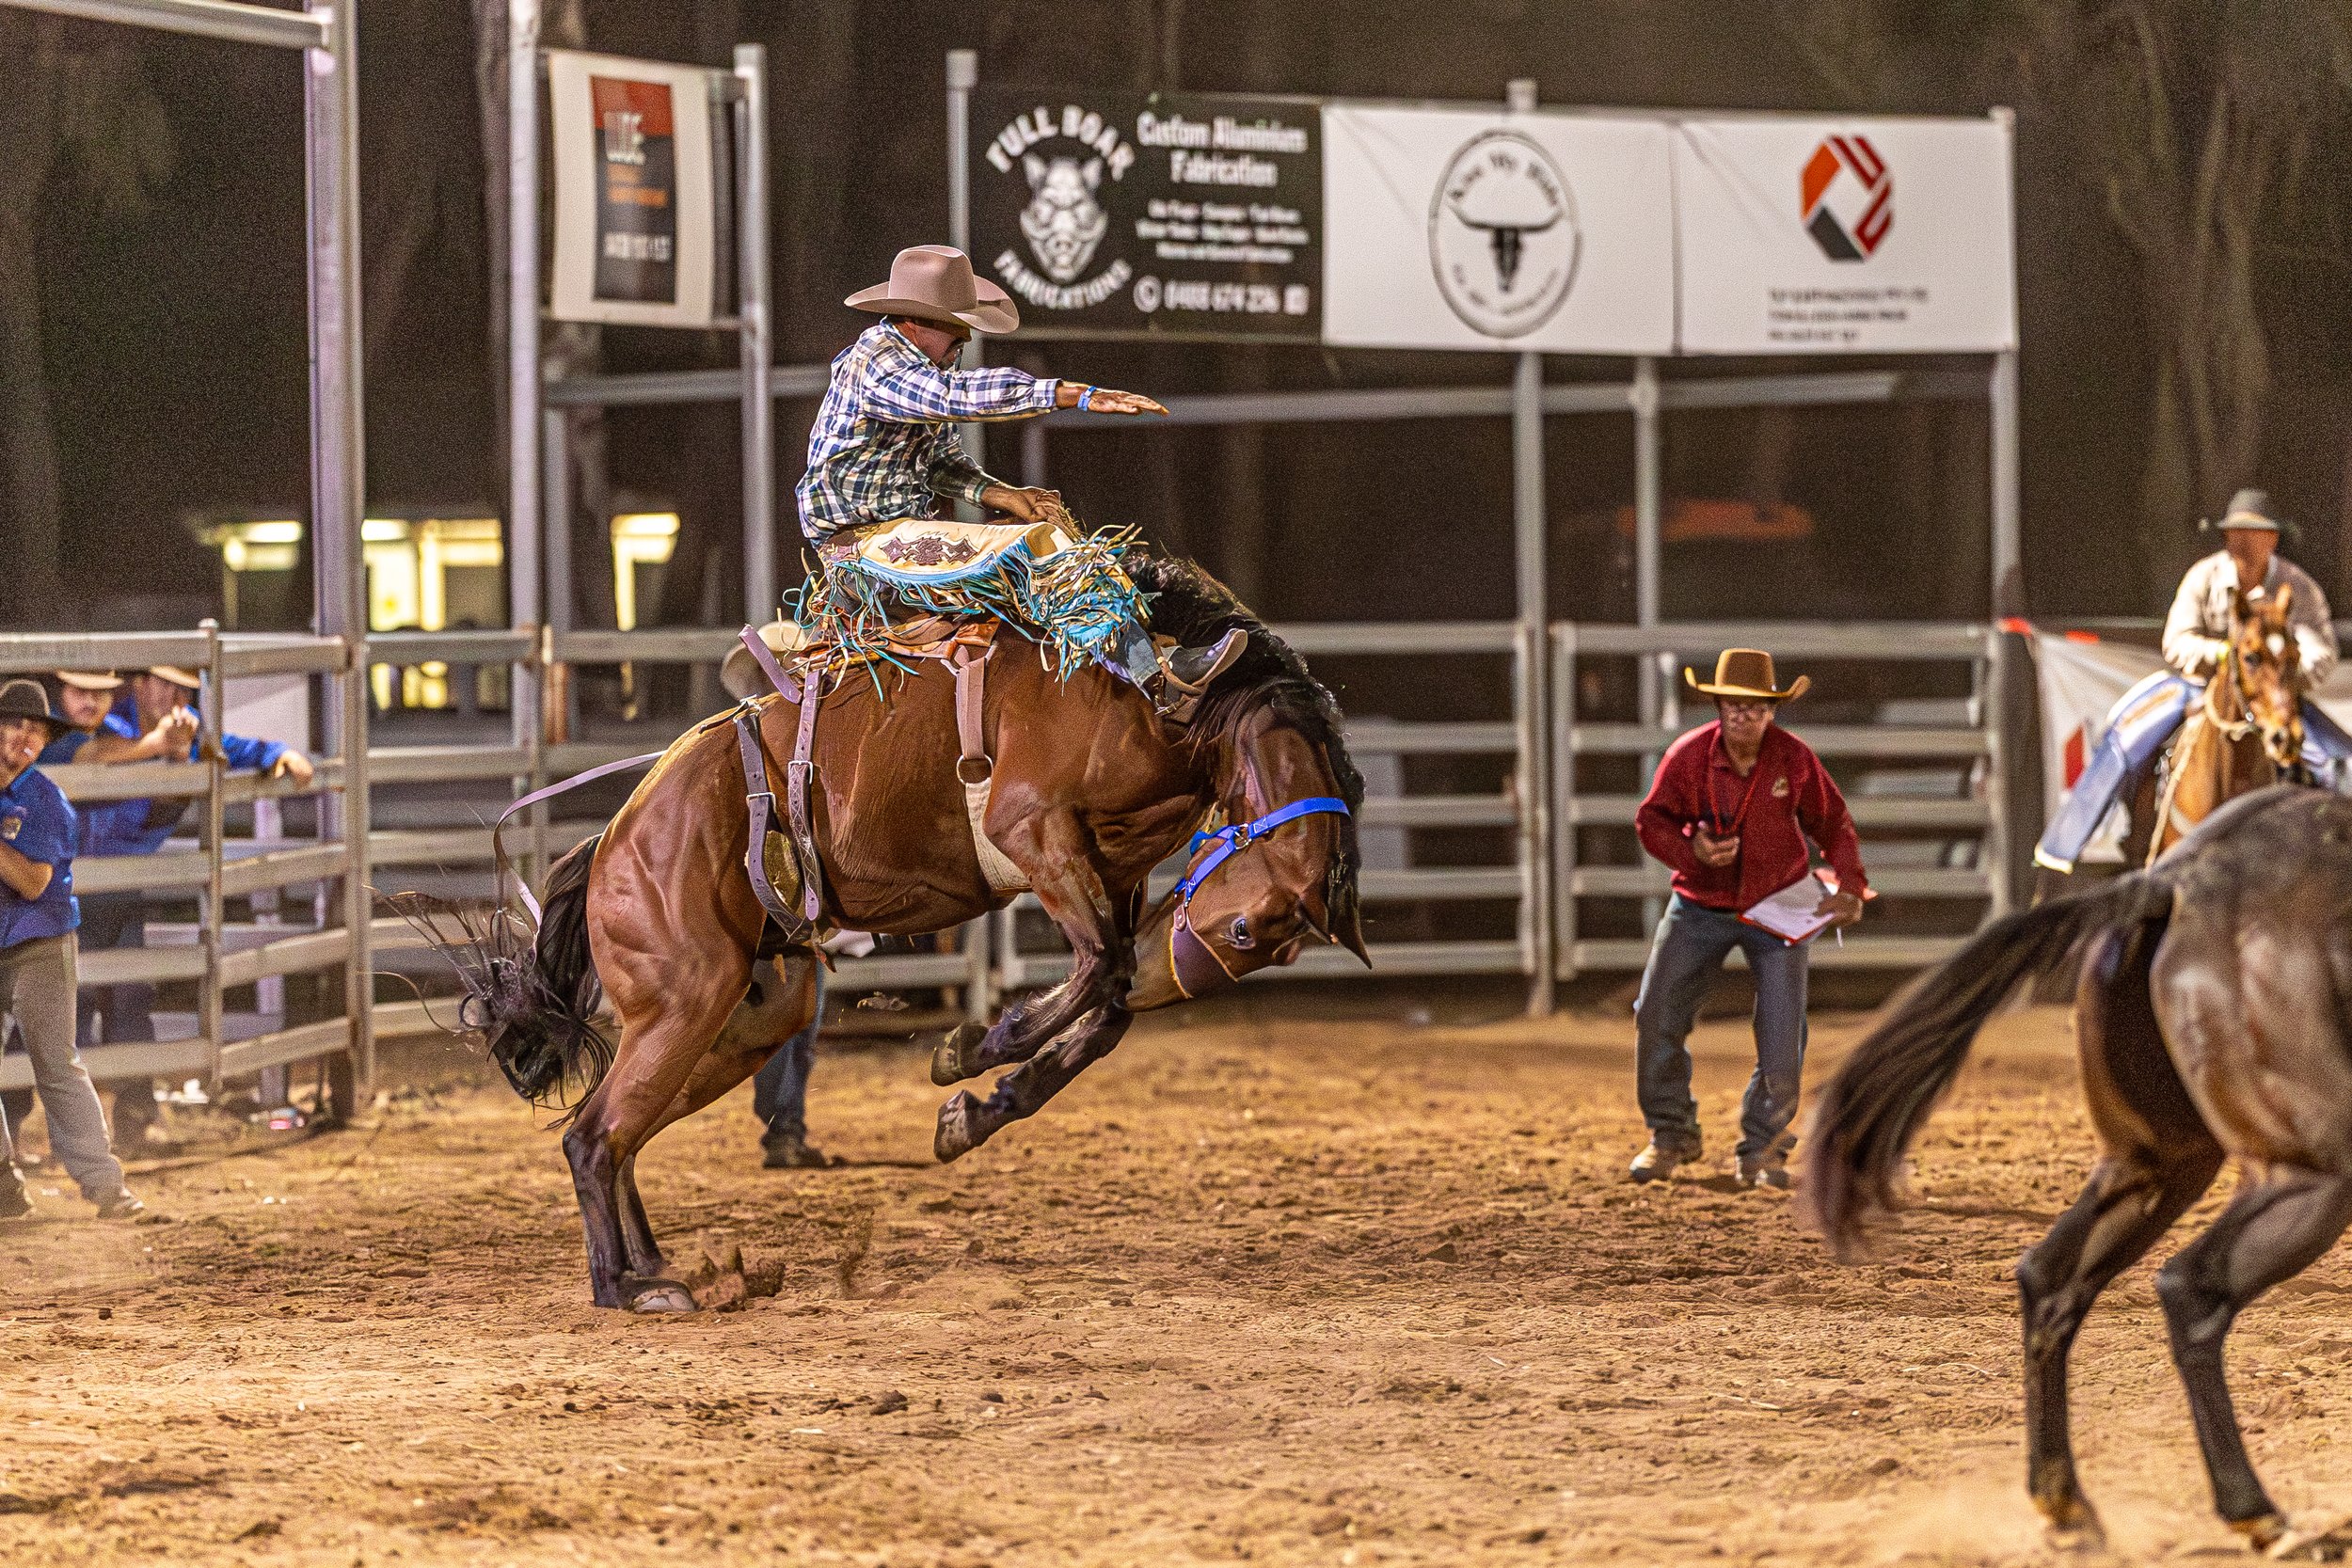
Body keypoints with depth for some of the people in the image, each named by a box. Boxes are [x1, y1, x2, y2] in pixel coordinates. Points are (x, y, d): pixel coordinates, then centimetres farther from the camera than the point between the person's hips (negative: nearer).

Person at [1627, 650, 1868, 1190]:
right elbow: (1651, 820, -4)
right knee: (1657, 1019, -1)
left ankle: (1763, 1149, 12)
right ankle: (1670, 1134, 19)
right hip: (1699, 908, 1)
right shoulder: (1687, 755, -14)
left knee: (1782, 1038, -6)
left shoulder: (1796, 759, -11)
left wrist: (1849, 886, -12)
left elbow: (1832, 825, 1)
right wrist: (1690, 849, -23)